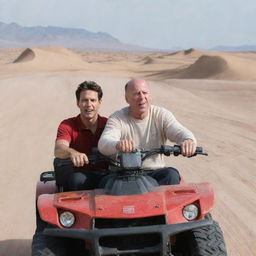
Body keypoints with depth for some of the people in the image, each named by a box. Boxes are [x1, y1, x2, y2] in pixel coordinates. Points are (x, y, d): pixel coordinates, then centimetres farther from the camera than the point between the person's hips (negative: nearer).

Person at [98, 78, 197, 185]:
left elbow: (180, 132, -11)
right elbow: (103, 144, -19)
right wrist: (118, 145, -47)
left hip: (155, 171, 1)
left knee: (172, 175, -30)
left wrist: (189, 140, -40)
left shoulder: (162, 115, 4)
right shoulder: (117, 119, -2)